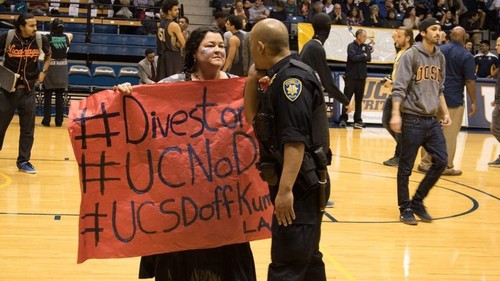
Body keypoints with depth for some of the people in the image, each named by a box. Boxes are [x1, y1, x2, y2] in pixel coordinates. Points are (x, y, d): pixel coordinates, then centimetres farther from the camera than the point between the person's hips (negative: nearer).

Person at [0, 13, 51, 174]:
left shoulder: (40, 40, -6)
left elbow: (49, 55, 16)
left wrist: (43, 71, 5)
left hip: (28, 90, 2)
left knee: (28, 129, 5)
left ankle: (23, 161, 16)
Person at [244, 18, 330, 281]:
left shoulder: (292, 78, -18)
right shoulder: (279, 77, 12)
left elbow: (296, 139, -25)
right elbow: (252, 116, 22)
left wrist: (285, 189, -28)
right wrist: (253, 79, 9)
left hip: (299, 186, -10)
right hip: (300, 185, 10)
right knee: (307, 260, 19)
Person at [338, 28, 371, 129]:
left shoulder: (366, 47, 9)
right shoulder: (351, 46, -3)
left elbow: (369, 58, -3)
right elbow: (353, 57, -17)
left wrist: (359, 57, -10)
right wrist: (363, 55, -5)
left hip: (361, 77, 4)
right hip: (351, 76, -4)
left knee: (359, 100, 6)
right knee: (347, 98, -3)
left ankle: (358, 120, 9)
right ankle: (343, 119, 1)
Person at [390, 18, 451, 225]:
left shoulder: (440, 58, 13)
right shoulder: (411, 56, -7)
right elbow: (399, 88, -12)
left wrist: (445, 112, 14)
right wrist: (396, 113, -21)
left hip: (432, 120, 6)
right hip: (412, 119, -6)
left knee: (441, 161, 1)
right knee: (406, 167, 1)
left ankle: (418, 201, 16)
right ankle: (405, 208, 14)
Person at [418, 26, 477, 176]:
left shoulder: (438, 50, 4)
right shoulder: (467, 56, -10)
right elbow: (470, 81, -10)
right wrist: (473, 102, -2)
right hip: (454, 100, -5)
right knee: (450, 134, 3)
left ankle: (426, 162, 17)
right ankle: (446, 166, 8)